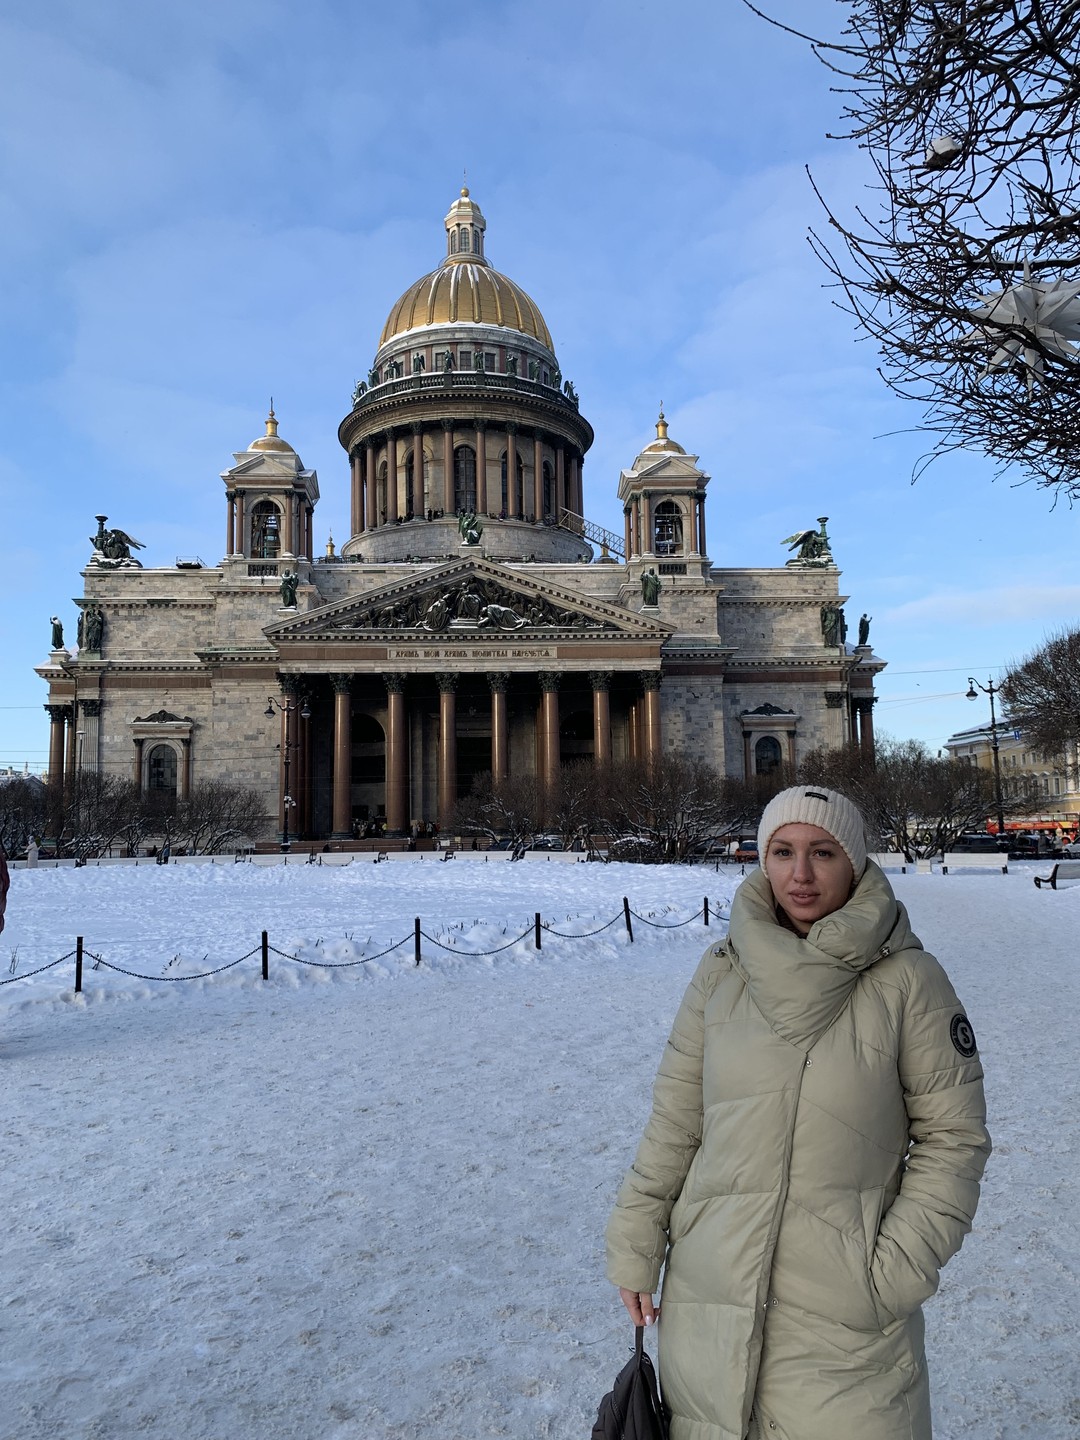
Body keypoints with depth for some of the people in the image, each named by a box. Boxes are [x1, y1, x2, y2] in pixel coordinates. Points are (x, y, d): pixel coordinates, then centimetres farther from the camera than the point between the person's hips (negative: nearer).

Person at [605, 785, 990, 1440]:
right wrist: (636, 1249, 5)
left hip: (843, 1319, -2)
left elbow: (953, 1135, -3)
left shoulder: (908, 980, -9)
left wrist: (896, 1269, -8)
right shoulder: (722, 973, -1)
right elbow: (675, 1119, 5)